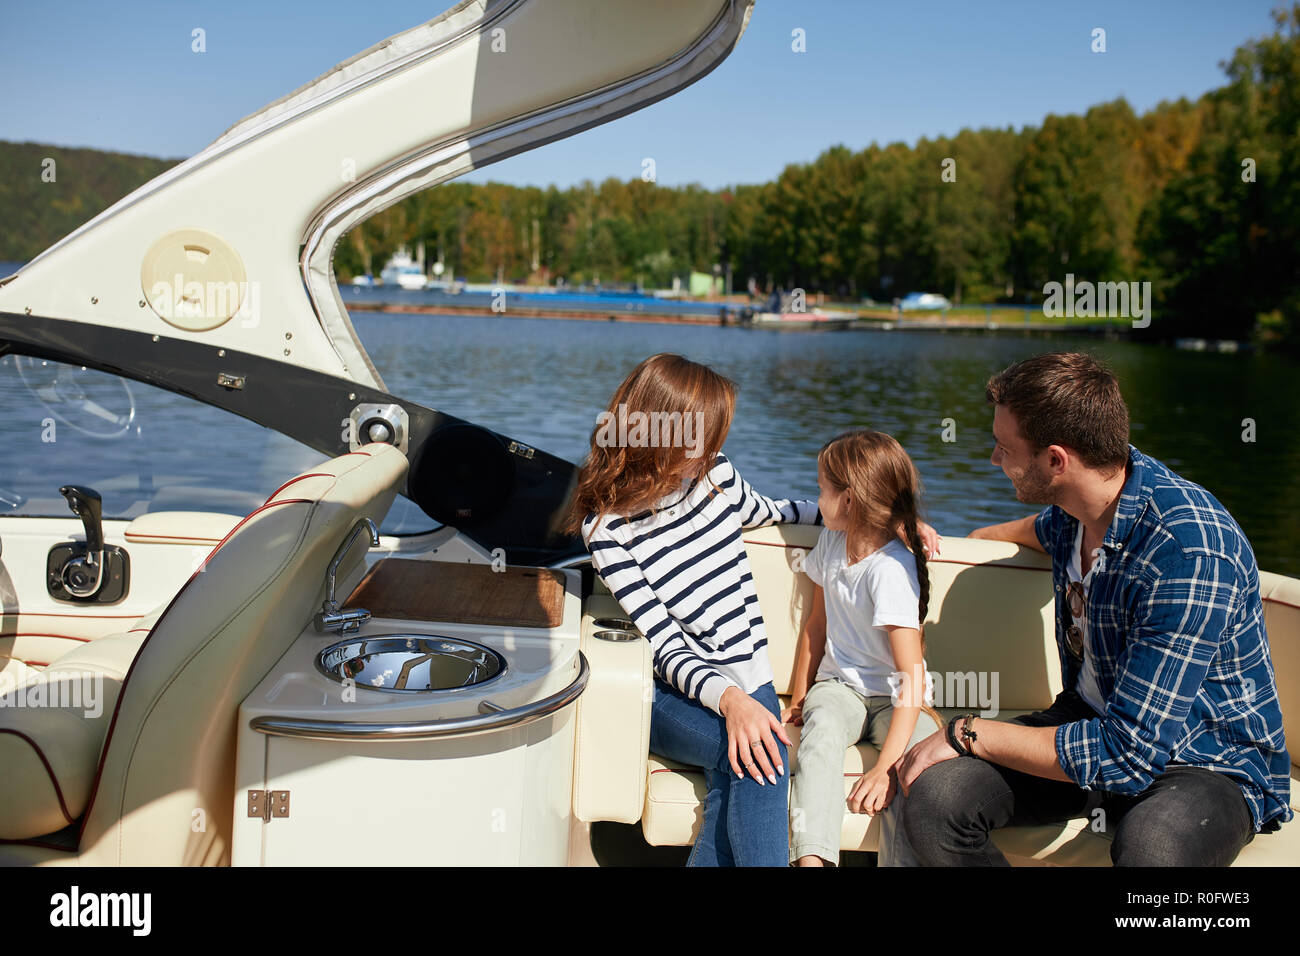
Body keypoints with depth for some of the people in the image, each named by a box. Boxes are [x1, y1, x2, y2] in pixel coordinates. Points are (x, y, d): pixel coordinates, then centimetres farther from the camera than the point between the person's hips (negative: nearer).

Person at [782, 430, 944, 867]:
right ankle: (811, 856, -43)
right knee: (821, 729, -31)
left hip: (893, 697, -4)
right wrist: (798, 697, 18)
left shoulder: (891, 568, -20)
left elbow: (911, 675, -24)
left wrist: (884, 767, -31)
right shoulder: (832, 541, 3)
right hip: (839, 686, 4)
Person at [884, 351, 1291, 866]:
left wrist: (966, 733, -21)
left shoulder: (1189, 552, -30)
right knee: (930, 795, -19)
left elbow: (1127, 752, -29)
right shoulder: (1072, 502, -4)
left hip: (1211, 764, -6)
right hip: (1096, 722, 7)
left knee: (1151, 846, -42)